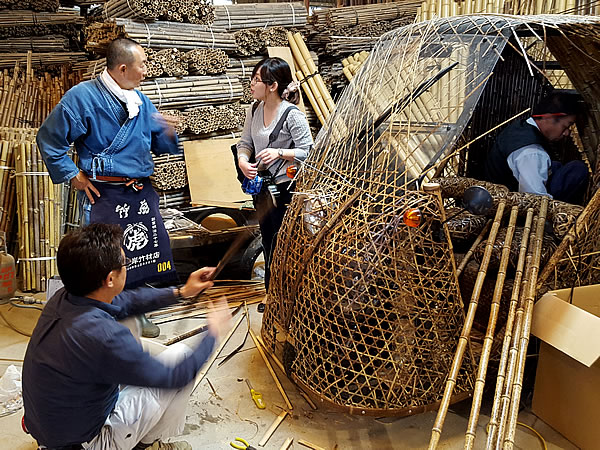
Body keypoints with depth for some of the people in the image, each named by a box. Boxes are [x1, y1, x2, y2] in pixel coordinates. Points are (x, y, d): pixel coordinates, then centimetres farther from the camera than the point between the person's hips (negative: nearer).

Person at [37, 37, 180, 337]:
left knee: (144, 254, 13)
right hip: (103, 194, -6)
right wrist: (73, 176, -6)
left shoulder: (141, 101, 10)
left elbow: (158, 145, 14)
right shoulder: (82, 96, -9)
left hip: (141, 192, 6)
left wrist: (168, 133, -8)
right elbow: (49, 138, -4)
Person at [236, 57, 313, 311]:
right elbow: (245, 143, 10)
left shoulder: (292, 114, -16)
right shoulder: (255, 110, 4)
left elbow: (308, 151, -16)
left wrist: (279, 152, -28)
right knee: (268, 242, 18)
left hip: (285, 188, -7)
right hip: (261, 186, 7)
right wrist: (242, 160, -10)